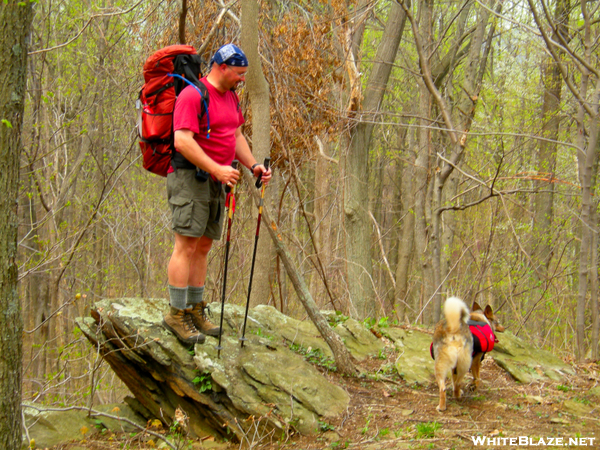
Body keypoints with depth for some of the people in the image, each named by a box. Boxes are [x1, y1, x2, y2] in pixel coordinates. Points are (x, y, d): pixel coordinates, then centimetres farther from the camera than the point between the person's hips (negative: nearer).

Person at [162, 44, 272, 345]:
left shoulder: (231, 97, 16)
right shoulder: (192, 96, -13)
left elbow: (236, 136, 23)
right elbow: (182, 141, -22)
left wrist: (253, 166, 7)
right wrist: (216, 169, -27)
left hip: (215, 181, 9)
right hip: (189, 176, -9)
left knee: (204, 246, 10)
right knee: (187, 244, -11)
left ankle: (195, 310, 15)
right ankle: (176, 314, -9)